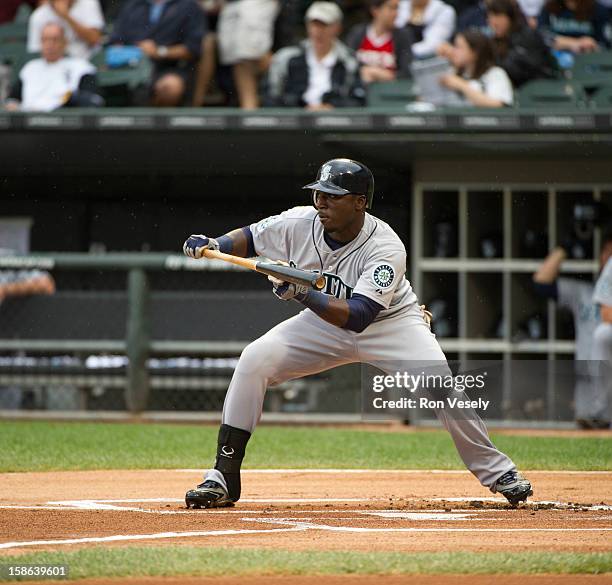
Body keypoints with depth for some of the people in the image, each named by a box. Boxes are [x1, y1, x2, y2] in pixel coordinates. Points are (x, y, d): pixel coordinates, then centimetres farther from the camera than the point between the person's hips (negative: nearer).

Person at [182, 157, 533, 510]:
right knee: (255, 360, -19)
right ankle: (223, 478, -13)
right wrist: (213, 245, -21)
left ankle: (497, 471, -4)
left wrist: (303, 294, -53)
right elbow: (250, 238, -1)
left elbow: (358, 316, -41)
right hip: (324, 322, 3)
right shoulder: (300, 223, -19)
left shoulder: (386, 249, -31)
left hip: (391, 323, -3)